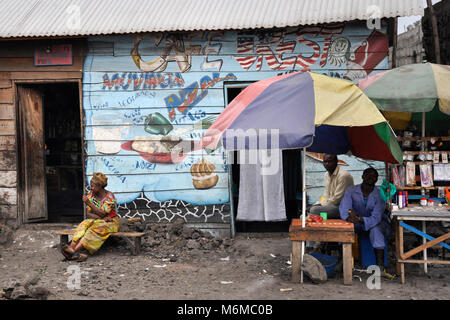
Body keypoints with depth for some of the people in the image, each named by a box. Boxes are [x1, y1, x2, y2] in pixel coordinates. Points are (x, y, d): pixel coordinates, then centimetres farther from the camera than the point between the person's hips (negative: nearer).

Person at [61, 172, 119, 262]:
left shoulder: (110, 196, -14)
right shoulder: (91, 195, 2)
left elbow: (101, 213, -22)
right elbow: (88, 214, -4)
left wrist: (89, 203, -26)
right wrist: (102, 217, -20)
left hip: (110, 222, -5)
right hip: (96, 221, 5)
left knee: (95, 228, -34)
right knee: (84, 224, -26)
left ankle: (74, 250, -48)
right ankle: (72, 246, -48)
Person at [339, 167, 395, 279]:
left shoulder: (379, 194, -16)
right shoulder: (351, 191, -10)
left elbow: (376, 218, -25)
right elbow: (343, 209, -22)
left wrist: (360, 219, -44)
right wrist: (349, 217, -47)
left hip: (376, 223, -1)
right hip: (357, 224, 2)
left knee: (375, 229, -35)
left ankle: (380, 268, -38)